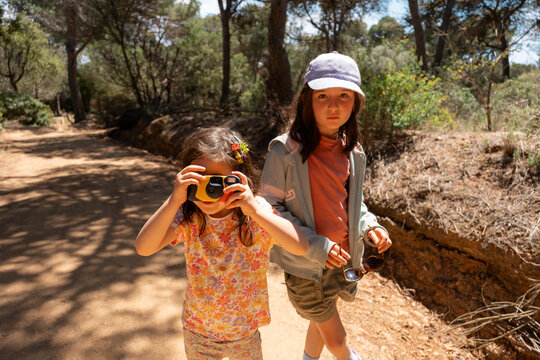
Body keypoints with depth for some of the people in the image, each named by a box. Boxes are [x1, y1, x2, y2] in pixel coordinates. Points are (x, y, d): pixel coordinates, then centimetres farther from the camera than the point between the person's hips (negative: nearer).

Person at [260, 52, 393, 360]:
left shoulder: (353, 152, -2)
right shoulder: (286, 152, -20)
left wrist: (369, 226, -8)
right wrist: (314, 245, -23)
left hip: (343, 260, 6)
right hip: (305, 266, -5)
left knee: (321, 321, 27)